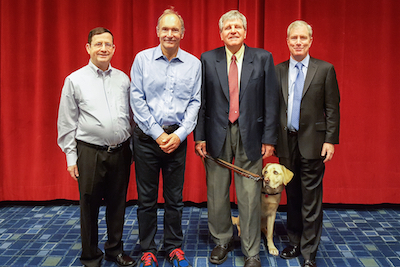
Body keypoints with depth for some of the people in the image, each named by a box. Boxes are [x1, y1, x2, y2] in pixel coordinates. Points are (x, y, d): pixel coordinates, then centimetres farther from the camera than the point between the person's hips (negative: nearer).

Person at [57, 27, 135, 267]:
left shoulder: (123, 79, 9)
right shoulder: (75, 80, 0)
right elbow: (67, 123, 1)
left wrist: (132, 148, 9)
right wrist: (71, 157, -2)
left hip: (120, 151, 3)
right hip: (90, 152, -2)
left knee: (118, 204, 12)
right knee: (89, 206, 6)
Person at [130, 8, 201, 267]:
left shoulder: (193, 63, 4)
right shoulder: (142, 59, 1)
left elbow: (195, 102, 3)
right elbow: (137, 100, -3)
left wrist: (179, 135, -7)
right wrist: (157, 134, -8)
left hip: (177, 137, 1)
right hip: (147, 136, -1)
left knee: (175, 197, 10)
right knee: (146, 197, 7)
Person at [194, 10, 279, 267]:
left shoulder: (263, 58, 2)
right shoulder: (207, 59, 4)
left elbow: (271, 100, 0)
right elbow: (201, 100, 3)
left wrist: (269, 138, -4)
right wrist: (199, 136, -2)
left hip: (250, 135, -1)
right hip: (217, 134, 1)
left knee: (250, 196, 3)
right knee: (217, 194, 11)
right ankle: (222, 241, 31)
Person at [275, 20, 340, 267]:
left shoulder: (325, 69, 1)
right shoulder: (278, 71, 8)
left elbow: (332, 108, -1)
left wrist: (330, 140, -8)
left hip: (312, 142, -3)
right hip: (286, 142, 3)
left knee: (311, 199, 2)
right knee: (292, 197, 13)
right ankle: (295, 243, 29)